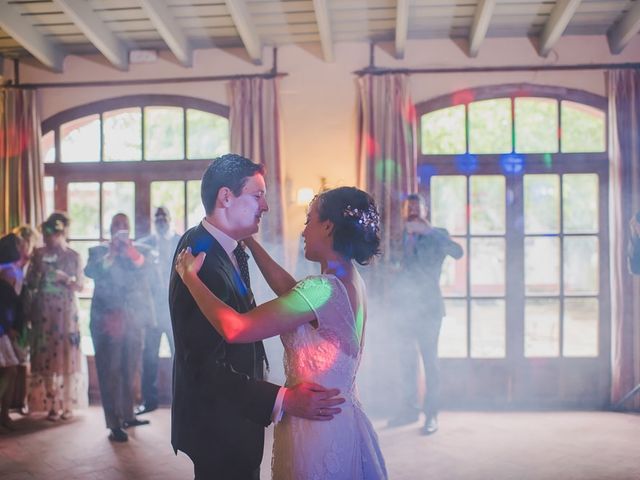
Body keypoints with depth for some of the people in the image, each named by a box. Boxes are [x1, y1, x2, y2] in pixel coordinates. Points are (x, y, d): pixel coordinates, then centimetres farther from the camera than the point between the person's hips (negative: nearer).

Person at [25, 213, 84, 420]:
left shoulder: (73, 256, 1)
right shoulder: (39, 254, 4)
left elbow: (80, 286, 0)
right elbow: (29, 284, 5)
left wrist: (63, 277, -16)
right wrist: (38, 269, -12)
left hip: (66, 312, -1)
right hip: (43, 312, 1)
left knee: (66, 355, -1)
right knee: (46, 356, 0)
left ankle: (67, 404, 7)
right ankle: (52, 405, 6)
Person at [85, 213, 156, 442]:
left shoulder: (141, 251, 14)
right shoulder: (98, 252, 11)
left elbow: (150, 274, -4)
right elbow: (90, 272, -9)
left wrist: (132, 253, -13)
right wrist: (111, 252, -15)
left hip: (133, 321, 2)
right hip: (107, 320, -2)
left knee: (129, 371, 10)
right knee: (109, 373, -5)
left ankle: (128, 416, 23)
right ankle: (114, 425, -4)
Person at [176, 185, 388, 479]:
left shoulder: (323, 289, -25)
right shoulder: (351, 281, 2)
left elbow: (235, 329, -28)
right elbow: (289, 290, 15)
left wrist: (190, 276, -16)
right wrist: (249, 240, 19)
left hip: (315, 430, -8)